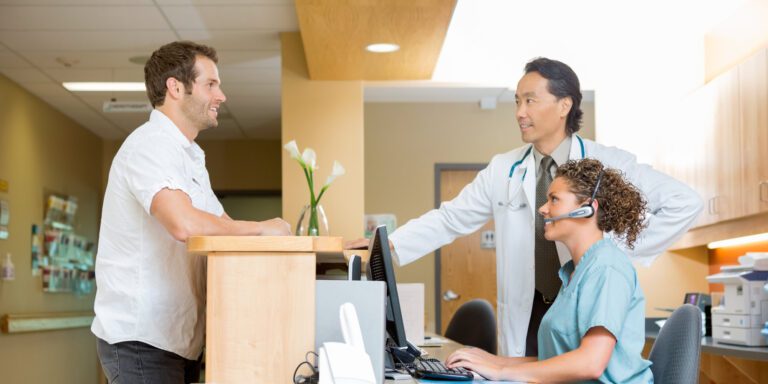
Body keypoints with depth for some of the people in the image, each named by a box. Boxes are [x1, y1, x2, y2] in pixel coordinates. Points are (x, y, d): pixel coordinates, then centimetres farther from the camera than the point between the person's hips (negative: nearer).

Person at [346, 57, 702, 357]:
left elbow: (685, 202, -6)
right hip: (527, 318, 3)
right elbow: (450, 218, 6)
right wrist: (388, 245, -4)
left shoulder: (610, 164, -5)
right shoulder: (503, 170, 5)